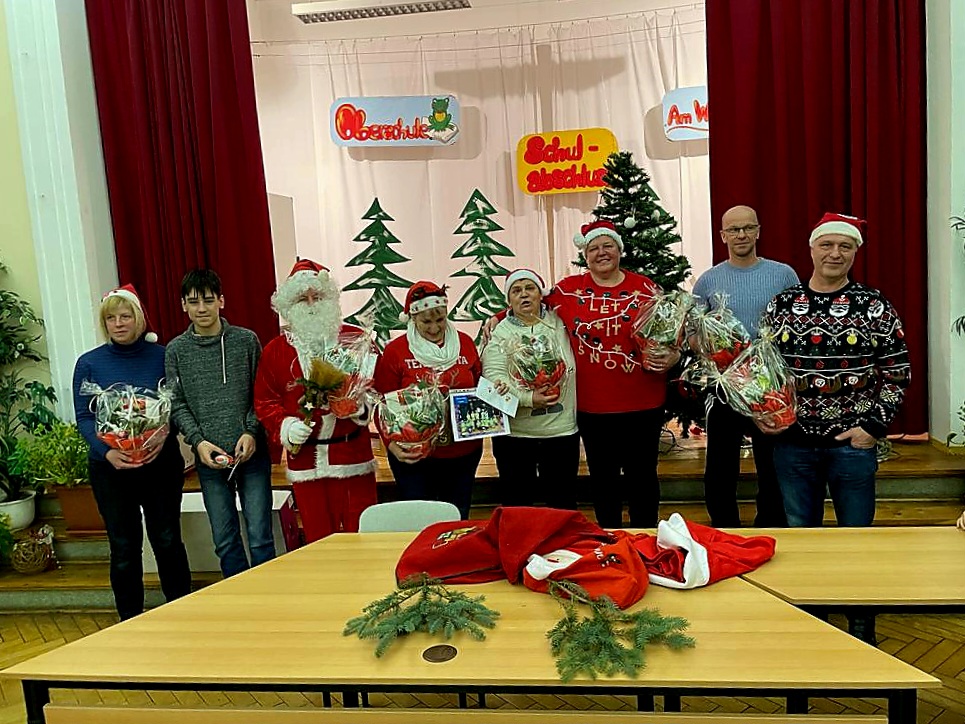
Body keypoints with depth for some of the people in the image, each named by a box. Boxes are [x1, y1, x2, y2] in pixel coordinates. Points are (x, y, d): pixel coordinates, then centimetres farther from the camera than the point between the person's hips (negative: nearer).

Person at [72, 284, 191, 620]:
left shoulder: (161, 356, -1)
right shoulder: (89, 363, 0)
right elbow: (84, 417, -2)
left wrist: (164, 439, -18)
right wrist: (106, 451, -18)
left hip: (161, 462, 0)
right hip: (110, 467, 0)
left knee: (167, 540, 7)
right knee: (124, 546, 9)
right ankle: (130, 620, 26)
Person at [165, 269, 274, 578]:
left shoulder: (246, 340, 2)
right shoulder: (176, 350, 5)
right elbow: (177, 405, 3)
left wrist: (251, 431, -10)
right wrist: (198, 440, -10)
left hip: (252, 453, -1)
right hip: (209, 459, 1)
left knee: (260, 538, 2)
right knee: (225, 542, 9)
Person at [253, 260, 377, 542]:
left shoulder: (356, 339, 1)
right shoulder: (275, 350, 6)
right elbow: (264, 401, 7)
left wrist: (361, 406, -19)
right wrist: (285, 426, -10)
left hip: (353, 457, -2)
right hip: (305, 462, 2)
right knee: (318, 539, 12)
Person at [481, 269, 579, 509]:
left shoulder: (558, 322, 7)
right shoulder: (499, 334, 0)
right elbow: (494, 377, -13)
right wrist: (528, 398, -26)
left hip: (562, 429, 2)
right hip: (514, 433, -1)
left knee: (563, 503, 11)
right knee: (517, 503, 10)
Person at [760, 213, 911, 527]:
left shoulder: (875, 306, -2)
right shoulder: (780, 304, 3)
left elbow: (897, 372, 0)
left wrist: (874, 425, -8)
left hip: (854, 442, -1)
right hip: (791, 443, 2)